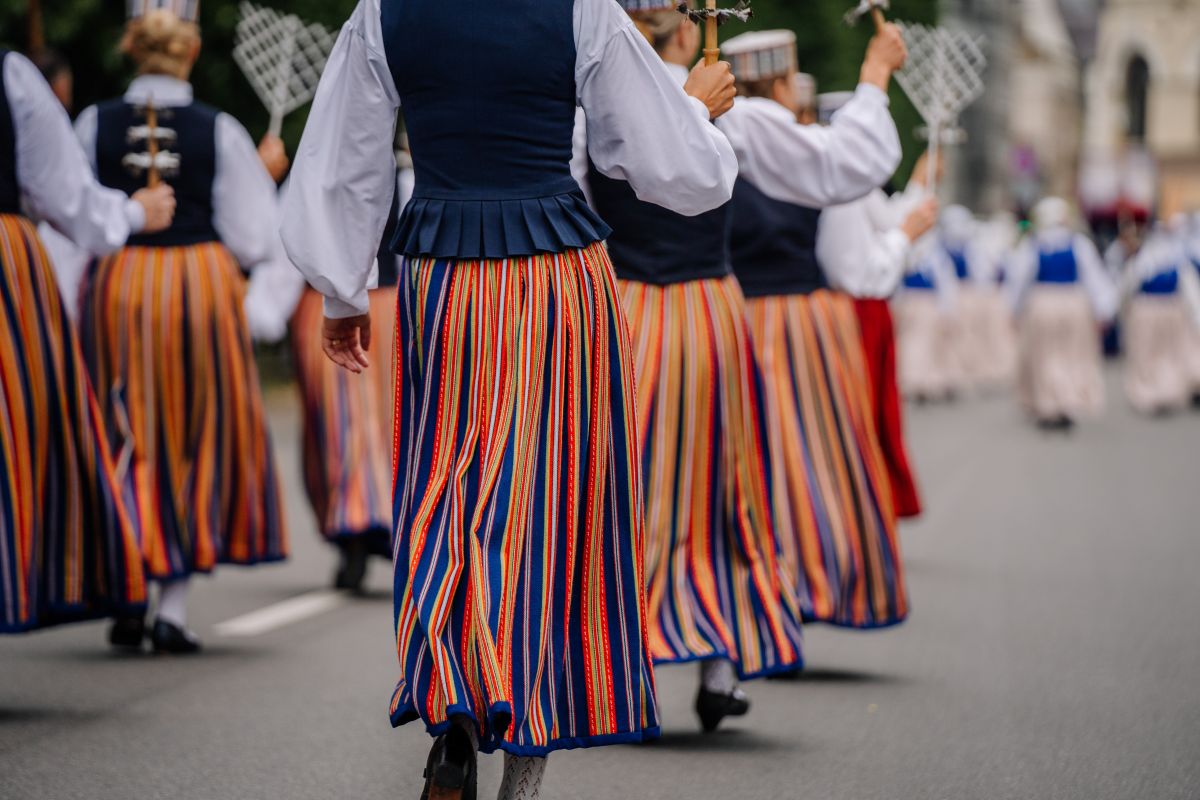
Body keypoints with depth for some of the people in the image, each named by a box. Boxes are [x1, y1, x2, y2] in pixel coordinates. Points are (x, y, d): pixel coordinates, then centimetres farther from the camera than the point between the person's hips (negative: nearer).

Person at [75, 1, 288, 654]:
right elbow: (253, 241, -5)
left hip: (116, 285, 1)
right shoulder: (221, 132, -6)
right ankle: (173, 606, 8)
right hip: (203, 283, -1)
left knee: (126, 444, 12)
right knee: (197, 441, 11)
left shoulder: (93, 127, -3)